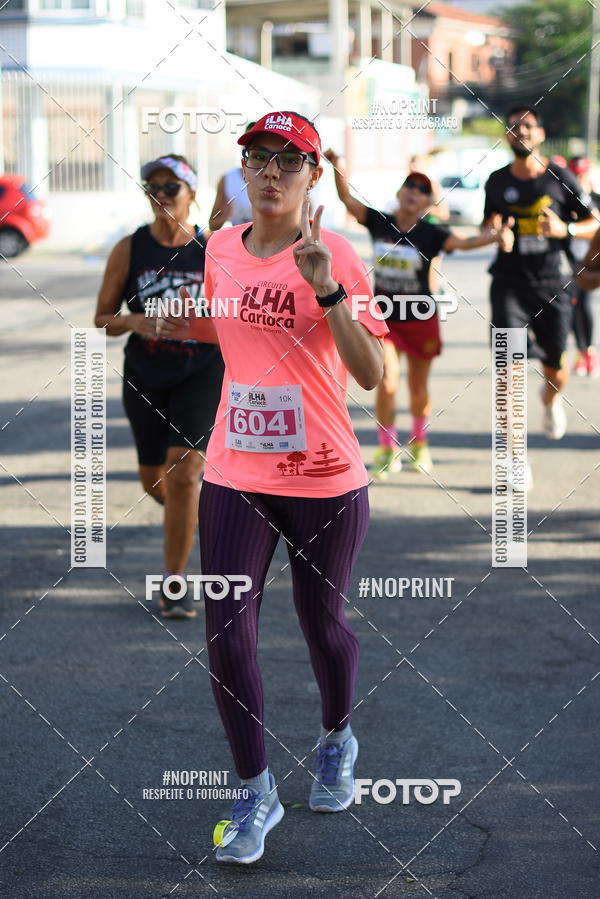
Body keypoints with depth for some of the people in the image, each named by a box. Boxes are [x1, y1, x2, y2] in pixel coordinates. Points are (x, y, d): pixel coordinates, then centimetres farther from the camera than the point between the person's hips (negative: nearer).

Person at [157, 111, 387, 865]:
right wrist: (186, 325, 4)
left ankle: (336, 739, 43)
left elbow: (371, 372, -21)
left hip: (325, 479, -3)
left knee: (322, 623, 13)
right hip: (234, 478, 3)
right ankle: (256, 794, 11)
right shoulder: (221, 248, 3)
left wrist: (326, 289, -30)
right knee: (227, 638, -3)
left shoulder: (335, 256, -11)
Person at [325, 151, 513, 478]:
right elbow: (347, 198, -8)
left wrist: (494, 236, -44)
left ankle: (418, 444, 36)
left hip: (420, 320, 0)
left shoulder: (431, 234, -11)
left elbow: (464, 242, -26)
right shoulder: (379, 223, -5)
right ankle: (387, 450, 4)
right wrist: (336, 166, -25)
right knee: (387, 382, -13)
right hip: (383, 319, 0)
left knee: (418, 389, 11)